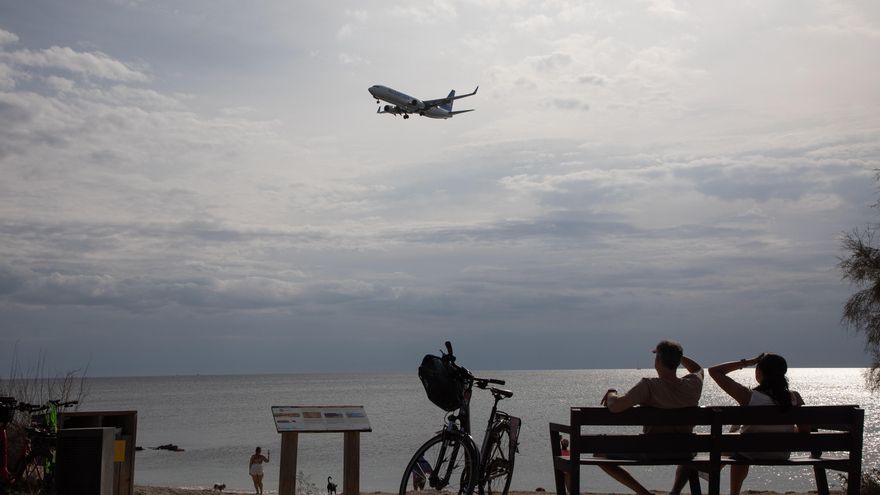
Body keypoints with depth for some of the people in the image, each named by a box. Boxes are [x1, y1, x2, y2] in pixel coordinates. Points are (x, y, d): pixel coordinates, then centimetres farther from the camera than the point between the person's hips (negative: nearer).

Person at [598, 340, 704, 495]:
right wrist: (675, 354, 19)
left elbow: (614, 407, -27)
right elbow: (697, 368, 22)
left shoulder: (649, 386, -21)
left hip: (652, 453, -5)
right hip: (683, 453, 5)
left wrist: (611, 393, -6)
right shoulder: (694, 384, -5)